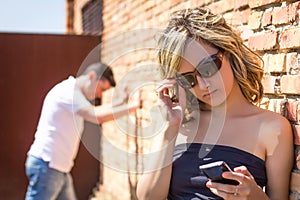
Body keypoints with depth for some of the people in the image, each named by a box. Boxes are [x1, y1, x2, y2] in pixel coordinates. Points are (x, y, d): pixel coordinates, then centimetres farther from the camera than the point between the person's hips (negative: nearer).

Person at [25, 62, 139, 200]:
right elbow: (98, 117, -27)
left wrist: (120, 102, 19)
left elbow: (94, 112, 32)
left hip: (59, 169, 10)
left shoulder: (73, 92, 16)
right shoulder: (68, 90, -15)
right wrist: (133, 106, -18)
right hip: (46, 166, -10)